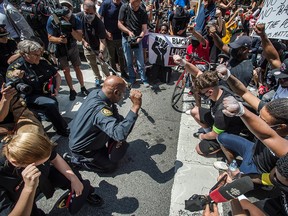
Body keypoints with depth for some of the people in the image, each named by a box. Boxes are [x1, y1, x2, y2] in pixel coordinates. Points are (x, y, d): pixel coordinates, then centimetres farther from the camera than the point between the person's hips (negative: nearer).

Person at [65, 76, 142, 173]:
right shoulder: (99, 110, -41)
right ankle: (75, 159, 9)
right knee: (111, 165, 3)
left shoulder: (95, 92, -14)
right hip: (81, 149, -8)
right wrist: (135, 107, -52)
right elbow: (120, 134, -52)